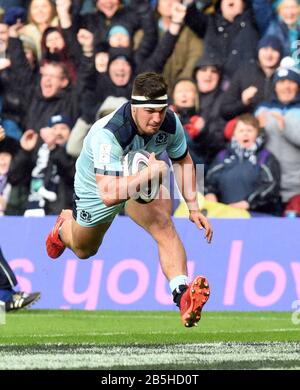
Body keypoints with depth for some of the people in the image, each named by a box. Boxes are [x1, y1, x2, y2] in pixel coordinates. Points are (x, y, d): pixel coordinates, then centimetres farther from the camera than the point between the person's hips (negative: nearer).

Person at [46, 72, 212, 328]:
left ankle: (182, 294, -41)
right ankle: (65, 225, 59)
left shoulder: (170, 123, -25)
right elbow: (108, 195, -50)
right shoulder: (108, 135, -43)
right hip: (96, 188, -2)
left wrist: (193, 208, -5)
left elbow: (183, 160, -2)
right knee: (84, 251, 24)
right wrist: (149, 173, -50)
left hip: (143, 179, 2)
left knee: (164, 226, -28)